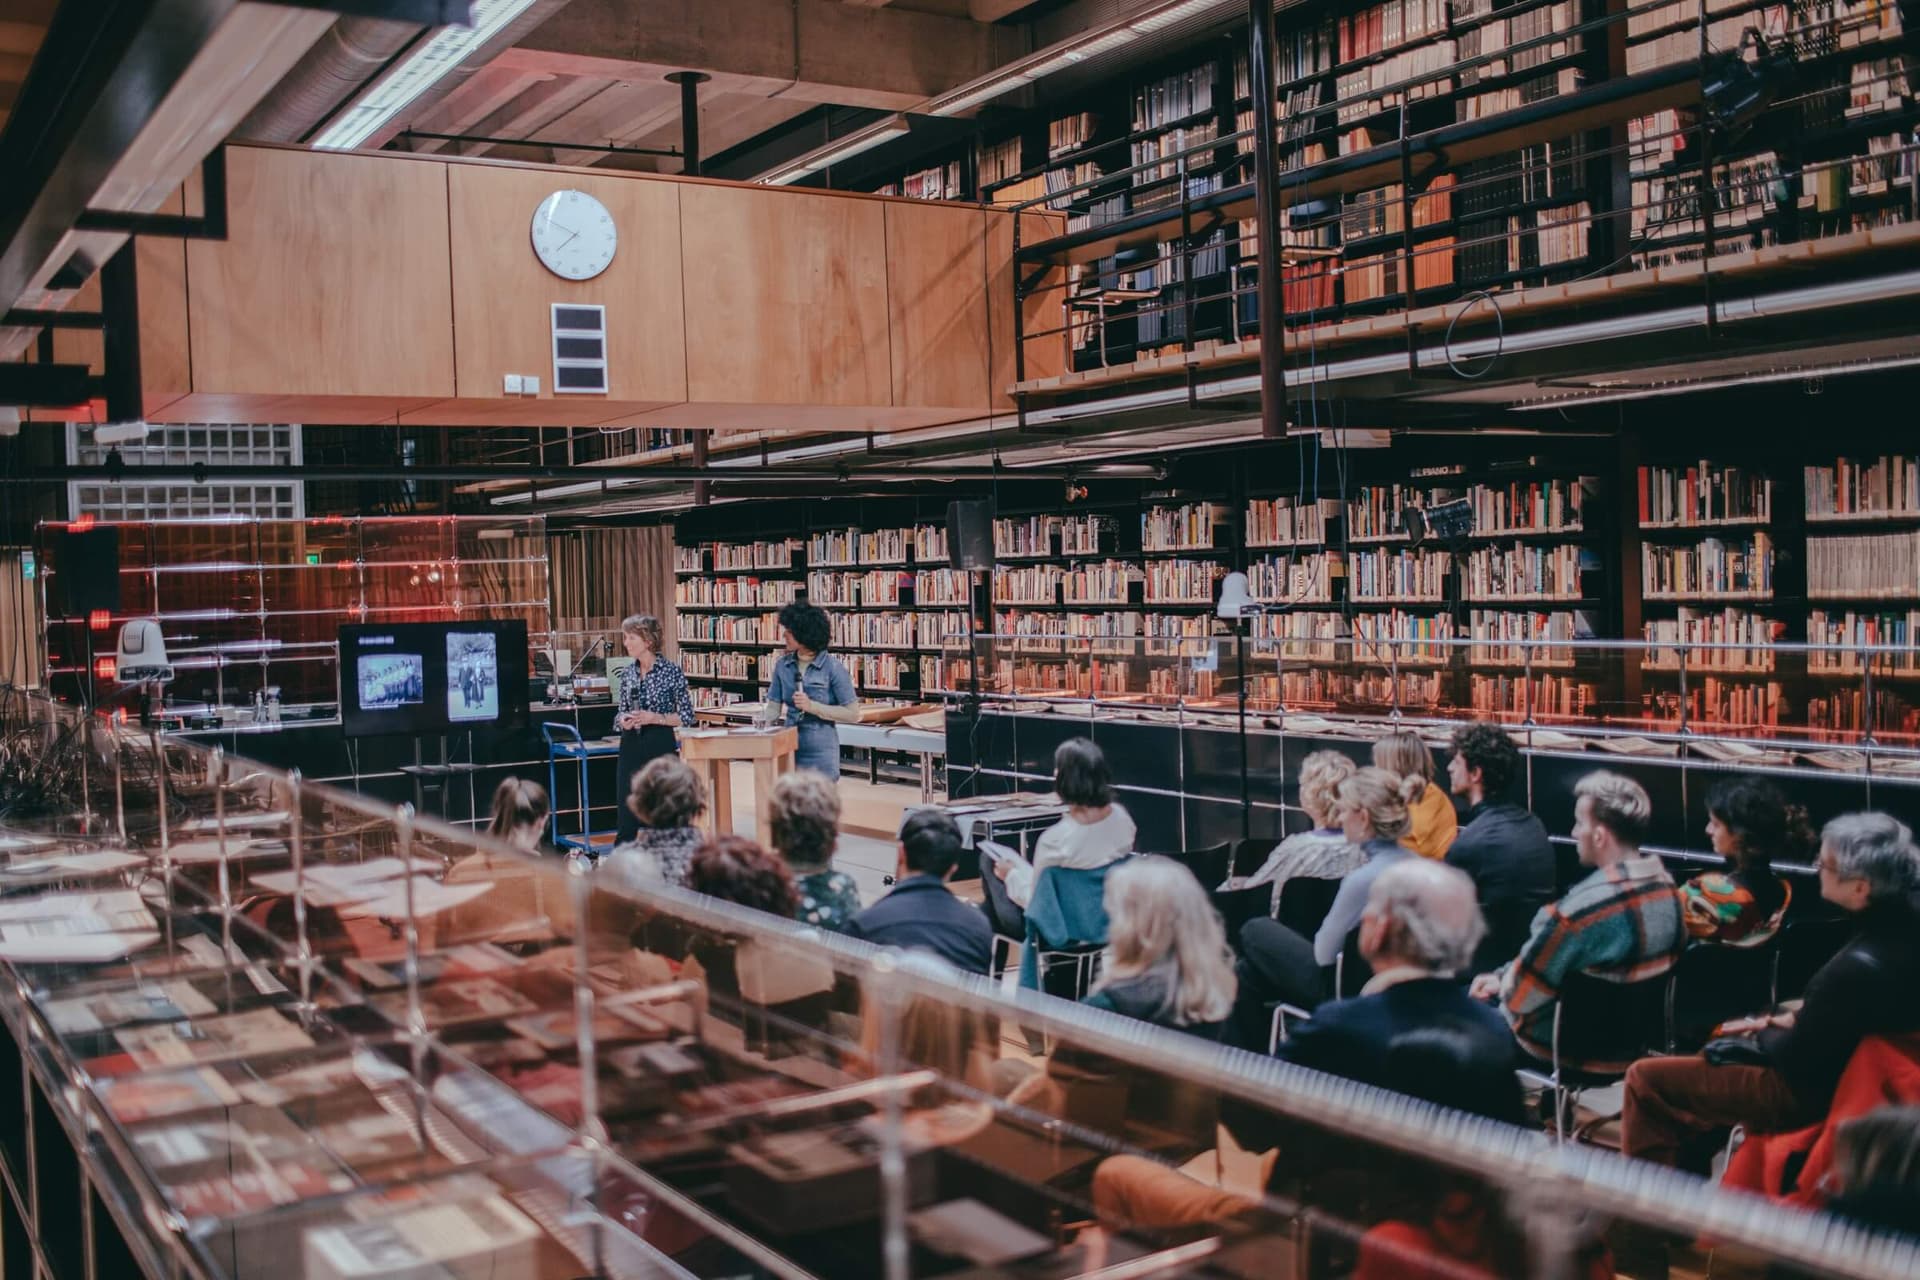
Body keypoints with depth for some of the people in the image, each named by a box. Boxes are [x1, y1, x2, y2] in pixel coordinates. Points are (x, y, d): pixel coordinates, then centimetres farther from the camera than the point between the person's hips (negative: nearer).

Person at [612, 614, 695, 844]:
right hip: (631, 746, 4)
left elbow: (687, 716, -4)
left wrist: (656, 718, -17)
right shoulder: (627, 673, 8)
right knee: (626, 817, 4)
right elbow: (621, 712, 16)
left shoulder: (672, 672, -6)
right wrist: (622, 720, -6)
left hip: (661, 746, -4)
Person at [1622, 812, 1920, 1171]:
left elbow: (1794, 1059, -22)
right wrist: (1793, 1018, 3)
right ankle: (1686, 1174, 39)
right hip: (1840, 1058, 9)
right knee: (1719, 1042, 31)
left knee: (1645, 1078, -2)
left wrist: (1764, 1033, -3)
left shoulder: (1859, 967, -36)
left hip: (1811, 1087, -9)